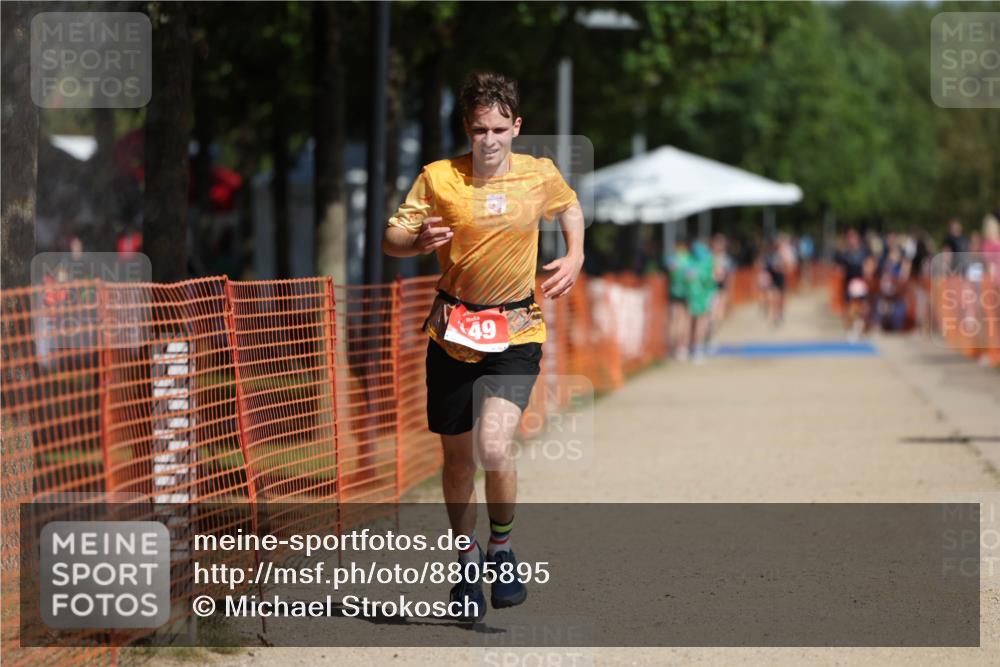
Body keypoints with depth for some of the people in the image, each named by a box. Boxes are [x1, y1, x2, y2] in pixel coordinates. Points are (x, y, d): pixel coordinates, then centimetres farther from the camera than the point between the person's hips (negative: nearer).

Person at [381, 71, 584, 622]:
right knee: (457, 455, 10)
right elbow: (390, 240, -4)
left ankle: (501, 547, 4)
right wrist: (418, 239, -26)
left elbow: (570, 207, 21)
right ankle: (468, 564, 29)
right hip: (453, 329, 1)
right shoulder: (438, 178, -6)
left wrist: (574, 257, 5)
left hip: (515, 332, -1)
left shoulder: (541, 175, -2)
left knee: (494, 448, -21)